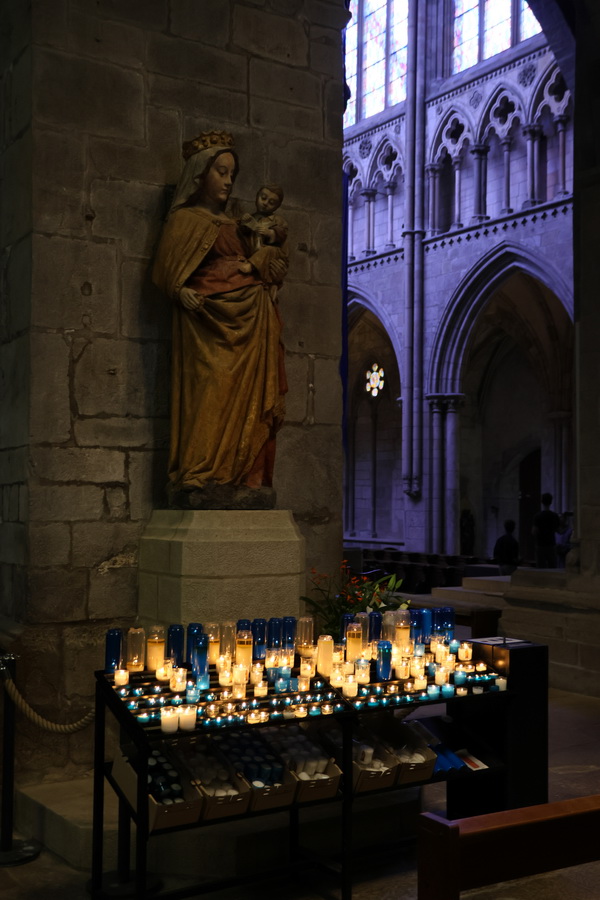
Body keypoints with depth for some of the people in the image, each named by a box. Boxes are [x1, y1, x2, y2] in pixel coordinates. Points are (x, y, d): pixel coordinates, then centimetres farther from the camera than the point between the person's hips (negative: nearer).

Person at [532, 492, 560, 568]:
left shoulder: (537, 516, -12)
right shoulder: (554, 516, 1)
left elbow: (534, 532, -14)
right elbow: (557, 530, 10)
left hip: (540, 545, -4)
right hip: (551, 544, 4)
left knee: (541, 566, 0)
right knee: (552, 566, 8)